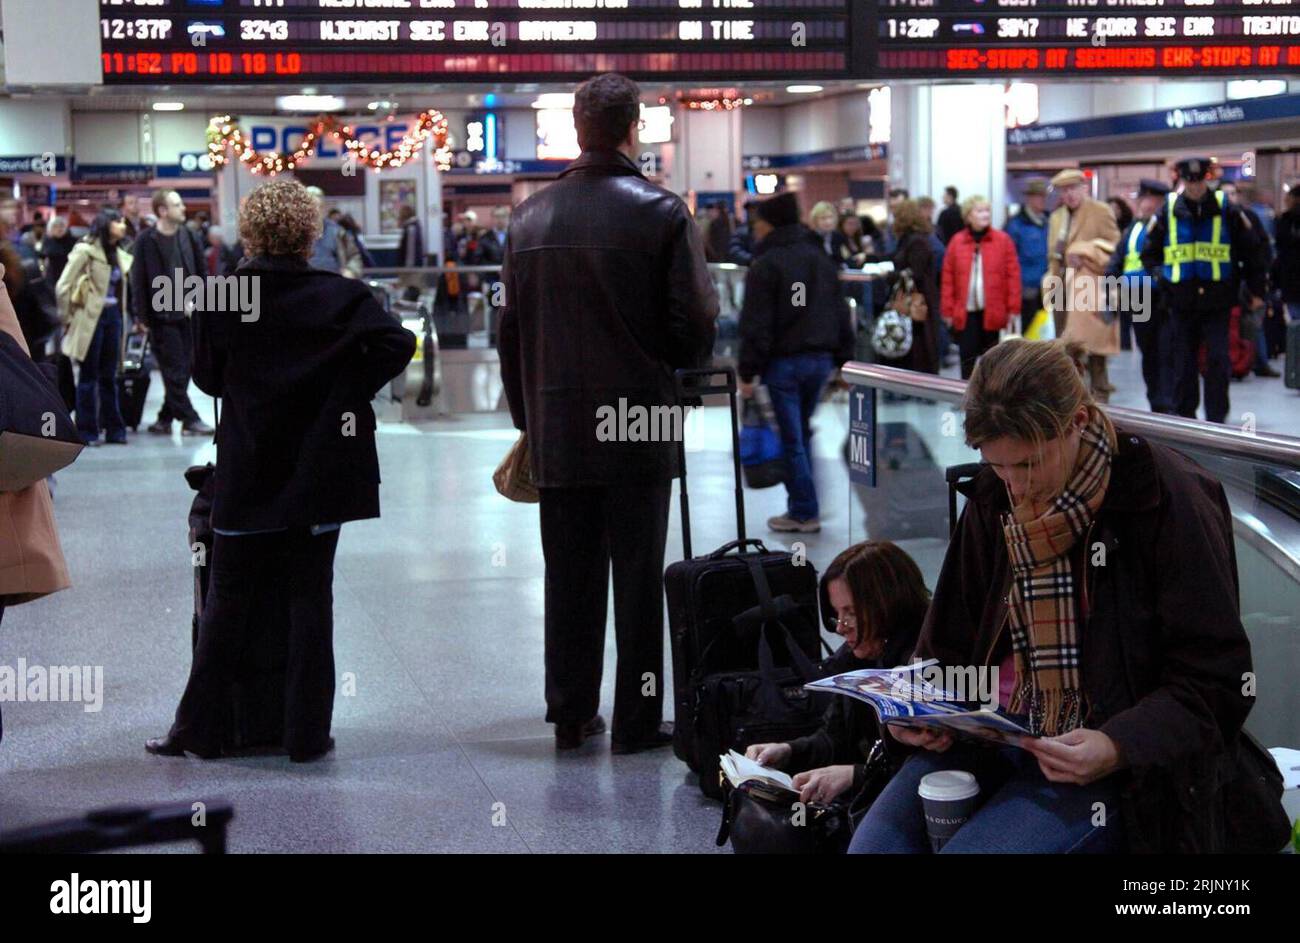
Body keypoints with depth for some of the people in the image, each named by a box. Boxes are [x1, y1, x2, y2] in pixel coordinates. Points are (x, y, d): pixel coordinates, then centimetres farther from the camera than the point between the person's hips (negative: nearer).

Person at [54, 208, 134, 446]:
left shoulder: (120, 255, 12)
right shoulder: (85, 251, -8)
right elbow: (63, 287, -10)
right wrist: (68, 318, -5)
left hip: (114, 317, 6)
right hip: (91, 318, -6)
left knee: (109, 377, 10)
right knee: (89, 376, 0)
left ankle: (114, 429, 15)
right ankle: (87, 431, 5)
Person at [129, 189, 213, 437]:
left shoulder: (189, 237, 6)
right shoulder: (146, 240, -6)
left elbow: (202, 272, 10)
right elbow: (138, 279, -5)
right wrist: (141, 315, -8)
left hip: (187, 313, 5)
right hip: (162, 316, -4)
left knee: (182, 370, 6)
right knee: (175, 370, -4)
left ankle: (166, 418, 16)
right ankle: (189, 419, -1)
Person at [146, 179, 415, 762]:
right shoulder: (337, 296, -6)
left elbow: (206, 376, 6)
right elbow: (397, 343, -16)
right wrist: (348, 392, -4)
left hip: (246, 473, 0)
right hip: (318, 471, 0)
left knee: (228, 599, 10)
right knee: (310, 598, 7)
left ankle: (200, 728, 15)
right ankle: (306, 733, 9)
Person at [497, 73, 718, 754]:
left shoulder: (530, 217, 4)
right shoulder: (661, 214, -10)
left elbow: (510, 331, 9)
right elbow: (696, 327, -11)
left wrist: (527, 417, 17)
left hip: (557, 434, 4)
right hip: (638, 427, -4)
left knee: (569, 578, 13)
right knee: (638, 578, 4)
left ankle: (570, 715, 20)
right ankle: (636, 720, 9)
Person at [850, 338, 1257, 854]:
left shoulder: (1167, 499, -12)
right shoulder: (993, 499, 6)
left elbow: (1215, 682, -11)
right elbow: (950, 645, 15)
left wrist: (1117, 747, -26)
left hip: (1116, 764, -5)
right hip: (994, 731, 6)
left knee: (971, 849, -28)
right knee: (874, 842, -15)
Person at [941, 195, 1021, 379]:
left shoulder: (1003, 240, 0)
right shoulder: (957, 241, 2)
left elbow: (1013, 275, -1)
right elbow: (948, 278, 3)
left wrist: (1013, 309, -5)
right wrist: (948, 311, 1)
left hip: (994, 312, -1)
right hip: (965, 312, 1)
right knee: (967, 358, 3)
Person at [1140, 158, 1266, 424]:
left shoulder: (1226, 210, -1)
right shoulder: (1168, 210, 2)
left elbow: (1250, 249, 6)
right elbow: (1150, 251, 13)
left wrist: (1256, 290, 7)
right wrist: (1159, 274, -4)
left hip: (1217, 300, -1)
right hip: (1182, 301, 2)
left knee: (1218, 361, -5)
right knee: (1183, 363, 6)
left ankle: (1216, 419, 3)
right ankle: (1184, 417, 17)